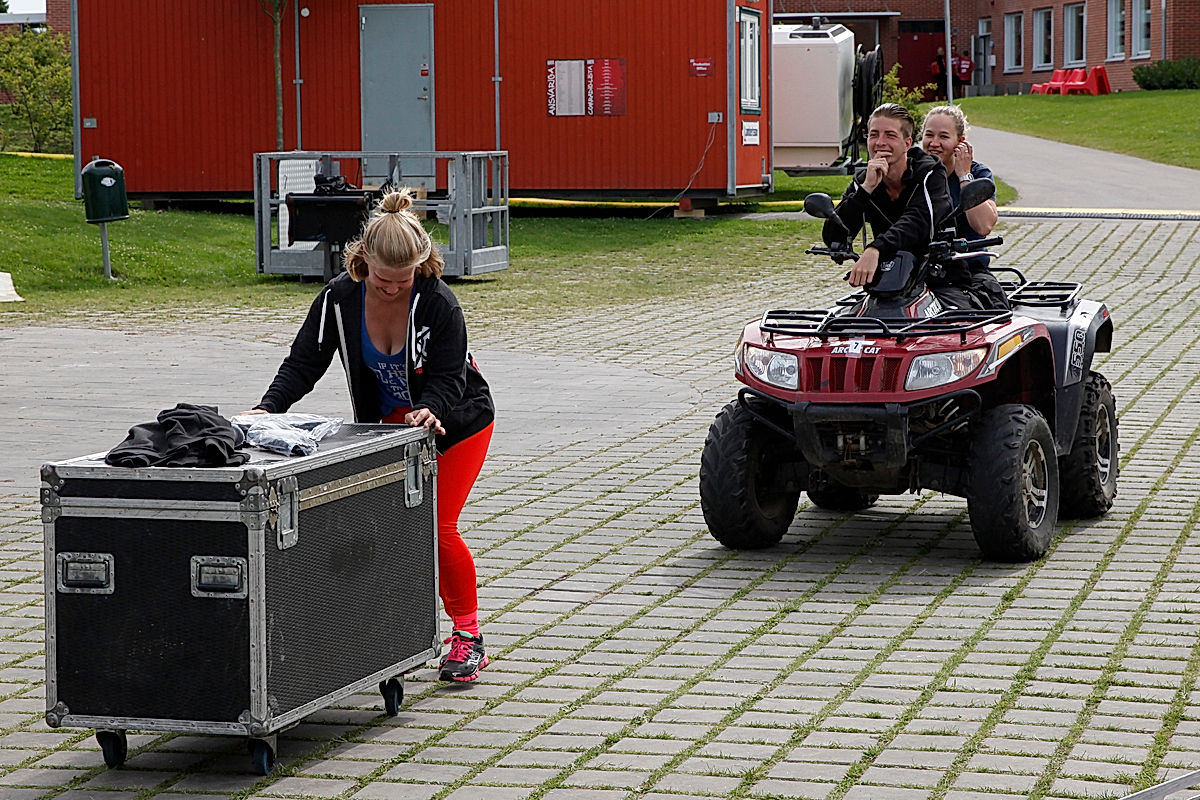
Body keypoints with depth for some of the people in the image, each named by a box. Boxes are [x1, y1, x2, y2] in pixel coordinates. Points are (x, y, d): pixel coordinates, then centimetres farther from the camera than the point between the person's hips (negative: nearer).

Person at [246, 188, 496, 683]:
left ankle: (468, 635, 3)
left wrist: (429, 410, -45)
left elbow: (447, 379, -24)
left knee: (437, 526, -11)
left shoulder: (438, 303, -27)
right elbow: (304, 363, -17)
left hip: (455, 420, -4)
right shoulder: (339, 299, -19)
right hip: (389, 423, 4)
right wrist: (269, 407, -33)